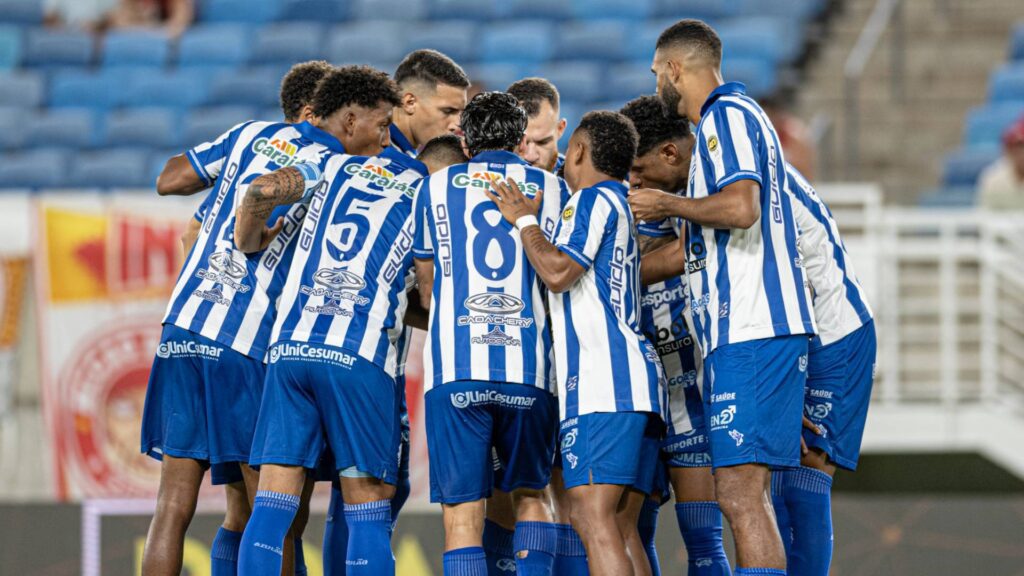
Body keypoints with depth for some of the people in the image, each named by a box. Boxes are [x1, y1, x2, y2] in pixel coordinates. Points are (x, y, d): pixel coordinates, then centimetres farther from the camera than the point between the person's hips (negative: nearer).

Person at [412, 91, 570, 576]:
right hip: (529, 369, 1)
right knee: (530, 495, 18)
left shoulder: (438, 186, 12)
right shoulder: (552, 188, 12)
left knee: (462, 512, -1)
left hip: (454, 368, -1)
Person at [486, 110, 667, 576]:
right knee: (619, 529, 6)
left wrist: (525, 221, -1)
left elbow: (558, 272, -15)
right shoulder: (619, 207, 27)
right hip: (635, 380, 10)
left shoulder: (593, 199, -2)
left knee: (595, 520, -17)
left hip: (602, 382, -10)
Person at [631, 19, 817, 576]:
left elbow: (740, 207, -23)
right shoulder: (730, 119, 26)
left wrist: (667, 204, -7)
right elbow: (687, 252, 31)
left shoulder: (727, 116, -5)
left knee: (739, 490, -15)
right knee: (743, 493, 9)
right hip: (749, 333, 10)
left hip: (750, 334, -10)